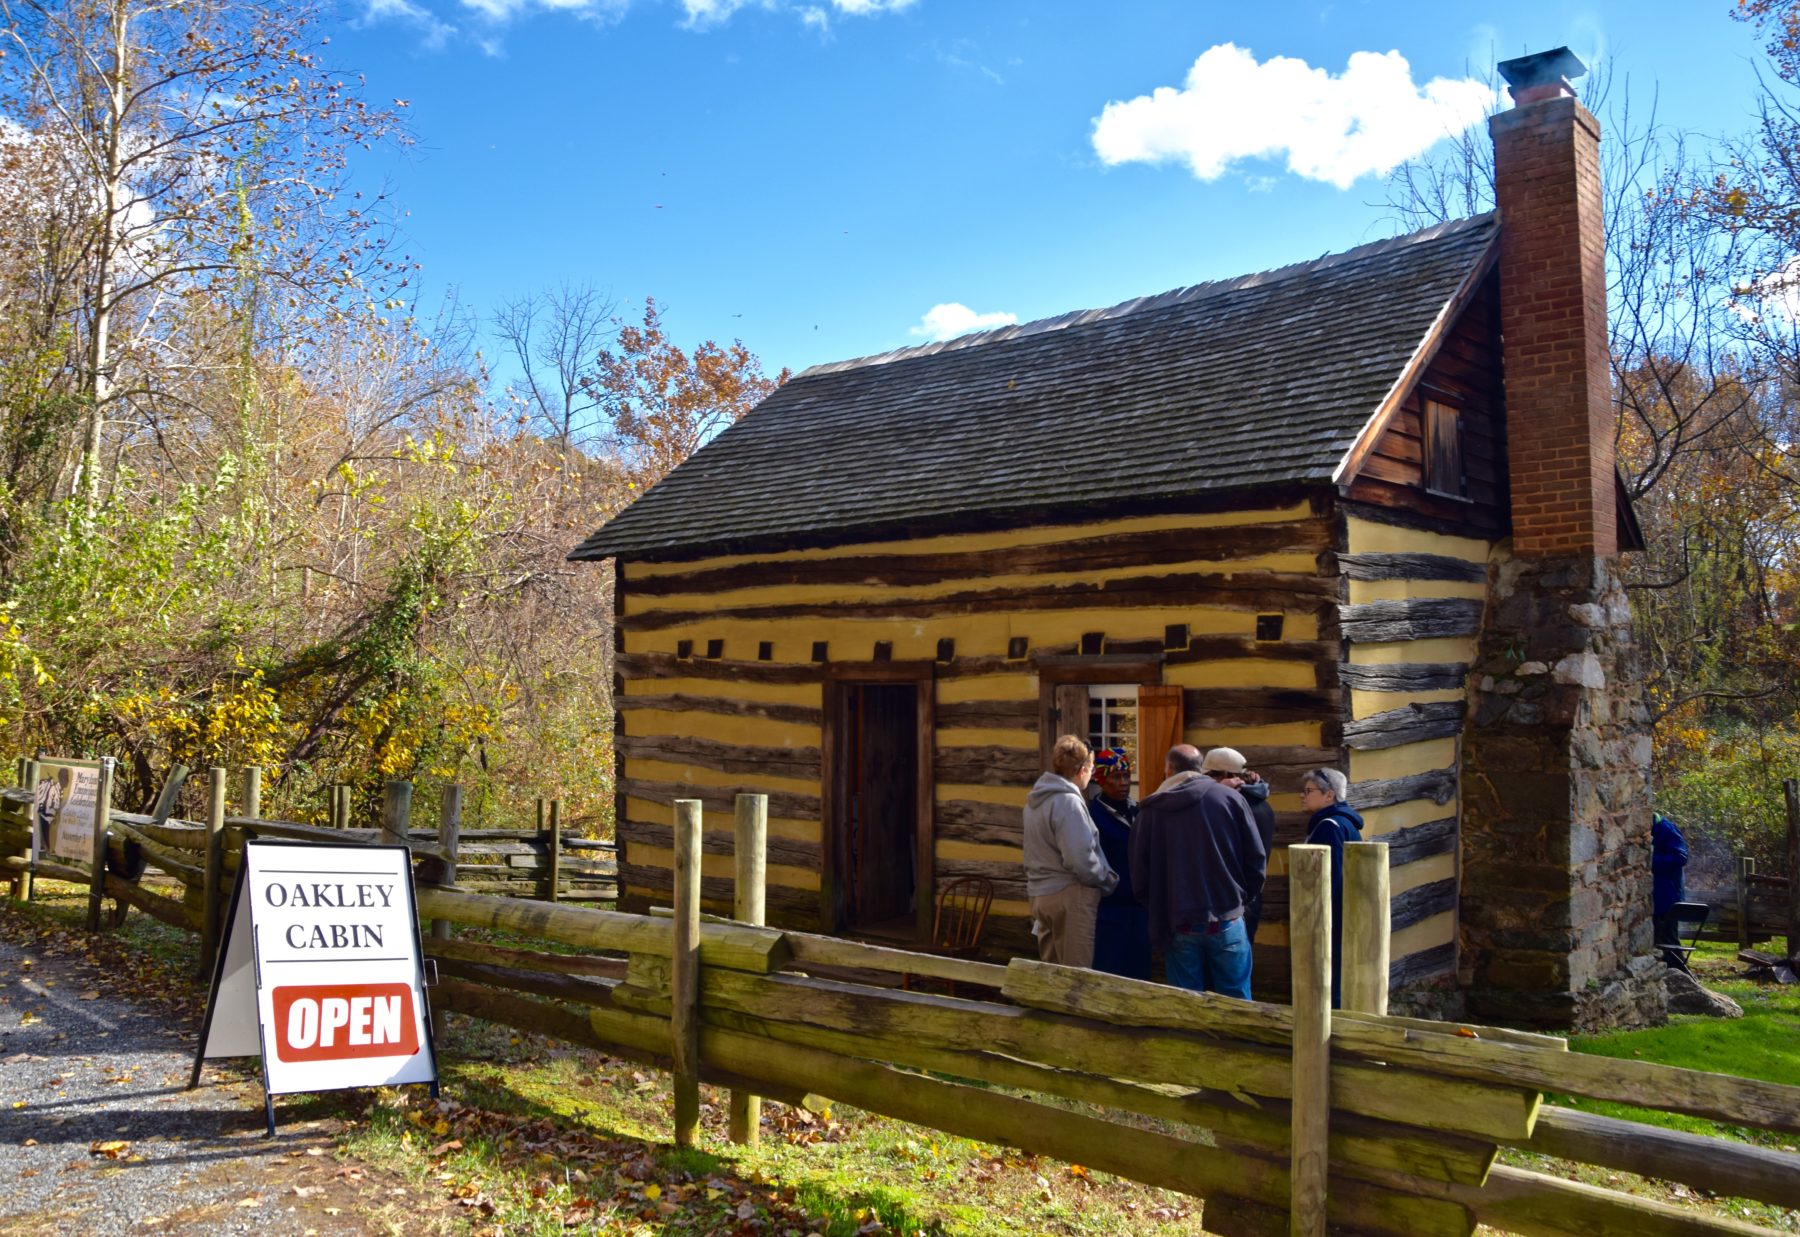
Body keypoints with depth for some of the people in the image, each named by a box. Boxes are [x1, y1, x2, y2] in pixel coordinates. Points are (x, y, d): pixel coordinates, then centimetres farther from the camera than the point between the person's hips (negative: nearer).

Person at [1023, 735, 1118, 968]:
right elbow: (1080, 859, -23)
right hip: (1068, 896, -9)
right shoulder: (1068, 801, -17)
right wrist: (1108, 880, -6)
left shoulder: (1036, 798, 12)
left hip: (1041, 893, 9)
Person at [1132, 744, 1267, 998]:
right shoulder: (1230, 798, -2)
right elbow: (1257, 859, -2)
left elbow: (1139, 875, 1)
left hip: (1179, 927, 1)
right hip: (1227, 922, -1)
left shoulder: (1150, 809, 0)